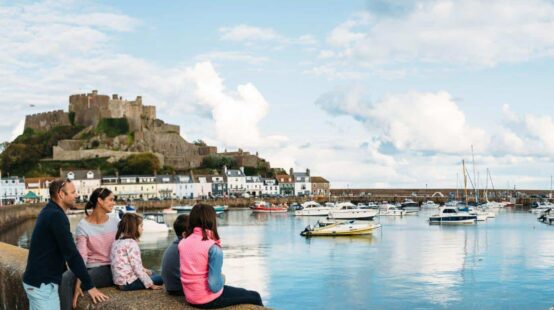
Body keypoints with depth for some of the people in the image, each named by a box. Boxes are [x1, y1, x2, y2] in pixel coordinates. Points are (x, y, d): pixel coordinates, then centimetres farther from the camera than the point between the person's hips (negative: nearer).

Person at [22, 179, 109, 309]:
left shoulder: (49, 212, 12)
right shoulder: (56, 216, -19)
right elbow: (71, 253, -23)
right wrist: (89, 286, -21)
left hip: (36, 279, 10)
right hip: (42, 283, -10)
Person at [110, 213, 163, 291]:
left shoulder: (117, 241, 12)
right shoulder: (131, 243, -16)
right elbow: (137, 267, -19)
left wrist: (144, 270, 15)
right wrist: (151, 285, -15)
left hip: (119, 280, 9)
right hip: (128, 283, -9)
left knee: (152, 273, 23)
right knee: (159, 279, -2)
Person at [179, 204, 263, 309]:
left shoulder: (182, 243, -1)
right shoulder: (213, 248, -21)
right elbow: (215, 286, -24)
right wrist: (222, 278, -3)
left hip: (189, 297, 8)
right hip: (209, 299, -8)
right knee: (255, 297, 11)